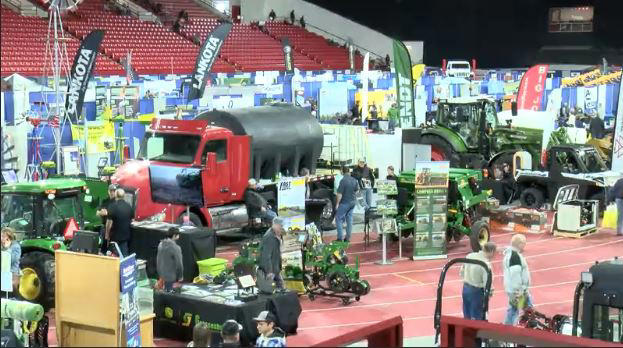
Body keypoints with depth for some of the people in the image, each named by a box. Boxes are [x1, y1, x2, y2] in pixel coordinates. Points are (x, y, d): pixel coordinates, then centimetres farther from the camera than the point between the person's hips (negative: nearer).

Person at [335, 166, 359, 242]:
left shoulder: (343, 181, -20)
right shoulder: (354, 180, 2)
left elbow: (340, 194, -20)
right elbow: (357, 190, 16)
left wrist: (337, 204, -12)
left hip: (345, 202, -7)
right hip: (353, 202, 7)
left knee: (339, 218, 3)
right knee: (349, 219, 12)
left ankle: (340, 237, -2)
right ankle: (348, 238, 14)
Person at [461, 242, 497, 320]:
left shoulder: (470, 256, -1)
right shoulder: (486, 264, -22)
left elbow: (462, 272, 10)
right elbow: (487, 284, -20)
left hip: (465, 288, 7)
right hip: (476, 291, -7)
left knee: (467, 318, 19)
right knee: (476, 319, 5)